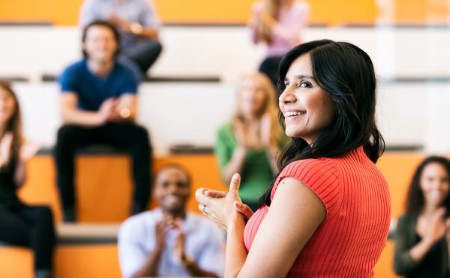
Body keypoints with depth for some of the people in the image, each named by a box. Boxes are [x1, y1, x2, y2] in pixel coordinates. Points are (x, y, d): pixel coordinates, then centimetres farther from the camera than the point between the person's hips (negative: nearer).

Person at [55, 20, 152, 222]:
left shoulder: (125, 74, -12)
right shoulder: (73, 73, -16)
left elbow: (131, 112, -24)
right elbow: (66, 111, -30)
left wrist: (122, 112, -51)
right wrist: (99, 117, -49)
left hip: (115, 129, 1)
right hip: (84, 127, -1)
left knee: (140, 135, -30)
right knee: (64, 134, -33)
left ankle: (140, 206, -25)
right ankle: (68, 209, -28)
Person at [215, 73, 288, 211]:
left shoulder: (280, 130, 1)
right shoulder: (225, 132, 4)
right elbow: (227, 179, -2)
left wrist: (270, 145, -14)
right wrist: (242, 149, -14)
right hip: (242, 204, 0)